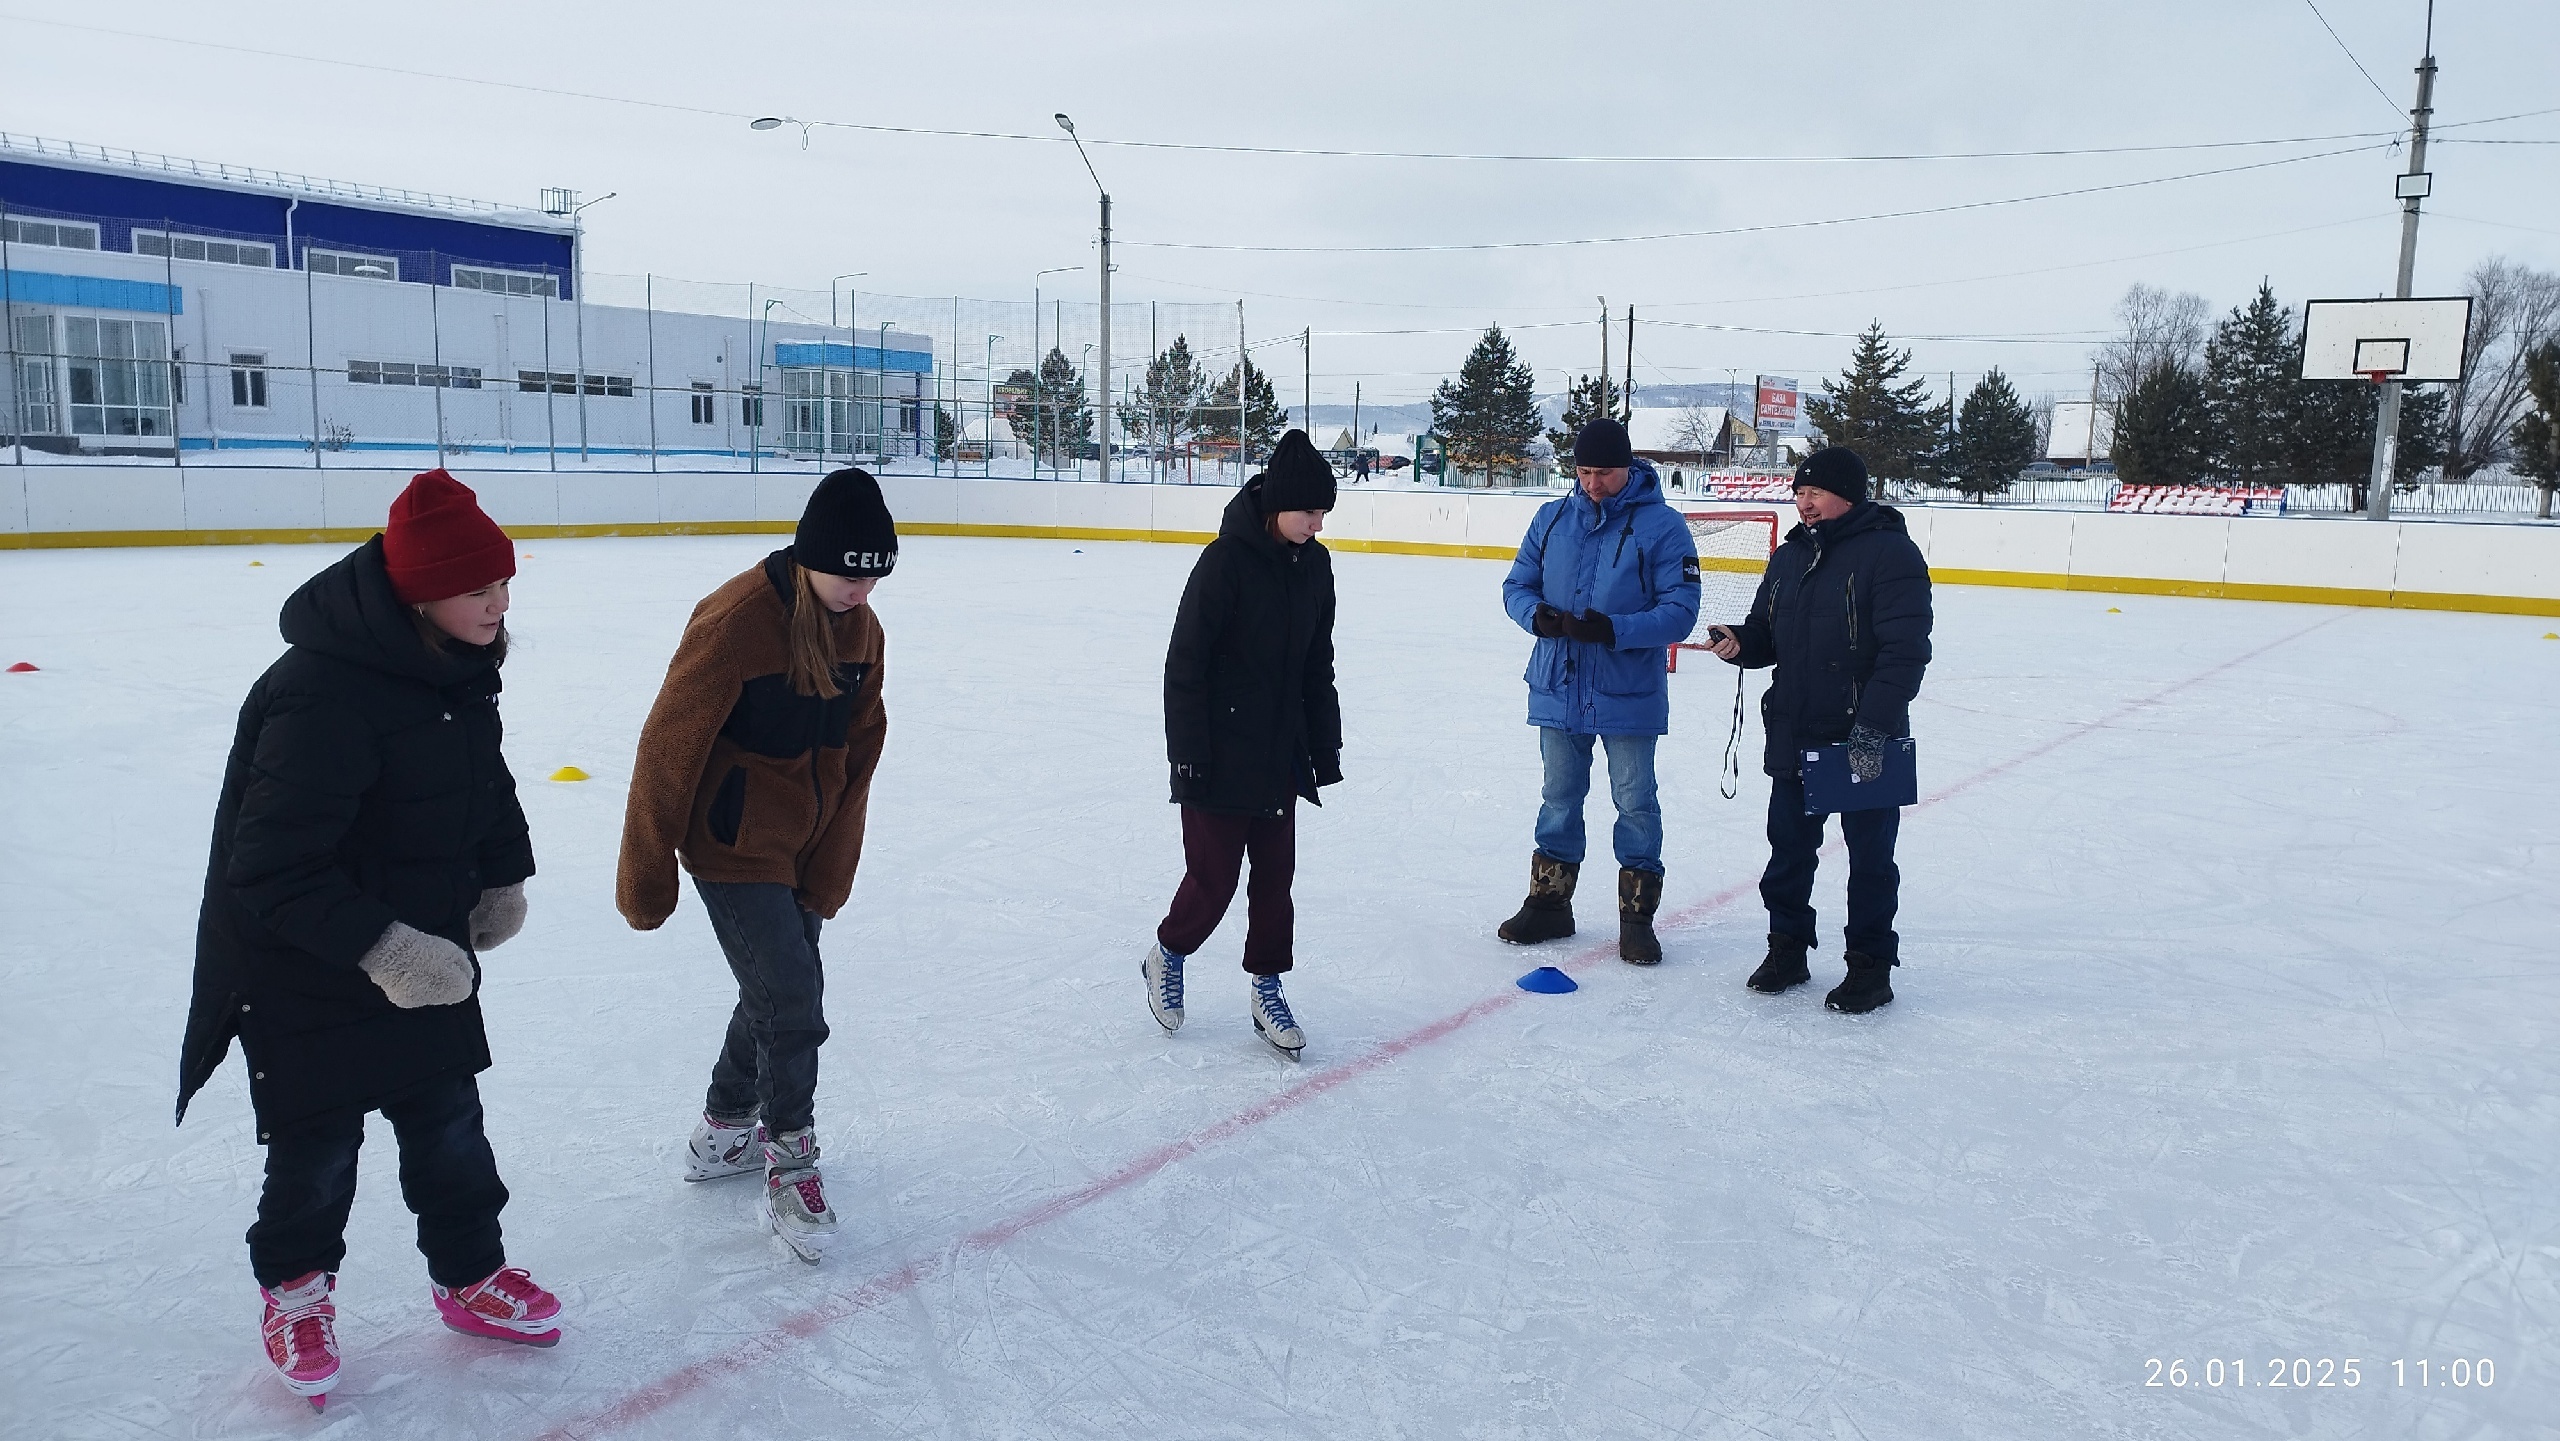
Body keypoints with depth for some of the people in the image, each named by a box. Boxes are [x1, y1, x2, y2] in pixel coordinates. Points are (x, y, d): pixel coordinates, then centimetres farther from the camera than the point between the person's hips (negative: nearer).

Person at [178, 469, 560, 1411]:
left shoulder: (458, 668, -4)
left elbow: (482, 777, 14)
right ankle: (295, 1293, 39)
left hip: (428, 959, 7)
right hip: (303, 979, -7)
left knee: (450, 1123, 16)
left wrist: (503, 877, 6)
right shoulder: (320, 697, -32)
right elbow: (272, 870, -30)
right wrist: (377, 946, -33)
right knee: (318, 1151, 12)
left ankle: (471, 1278, 35)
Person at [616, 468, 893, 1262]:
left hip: (802, 847, 8)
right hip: (734, 847, -8)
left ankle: (722, 1132, 41)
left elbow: (856, 756, 3)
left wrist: (829, 871, 3)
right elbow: (669, 749, -19)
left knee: (782, 988, 19)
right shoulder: (736, 620, -24)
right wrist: (646, 877, -13)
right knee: (794, 1002, -8)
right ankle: (790, 1168, 11)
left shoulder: (861, 629, -2)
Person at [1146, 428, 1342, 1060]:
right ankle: (1165, 956, 29)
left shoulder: (1314, 563, 4)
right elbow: (1185, 662, -15)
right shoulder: (1227, 559, -17)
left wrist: (1324, 741, 13)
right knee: (1214, 878, 1)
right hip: (1221, 756, -6)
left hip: (1281, 753, 6)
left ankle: (1266, 990, 25)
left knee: (1275, 875, 11)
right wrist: (1187, 752, -16)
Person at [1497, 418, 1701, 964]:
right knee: (1558, 796, 14)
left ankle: (1637, 916, 17)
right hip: (1558, 687, 4)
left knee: (1635, 802, 5)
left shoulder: (1663, 526, -8)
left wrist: (1615, 629, -27)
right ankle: (1548, 903, 27)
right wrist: (1538, 614, -14)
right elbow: (1516, 586, 9)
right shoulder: (1552, 519, 6)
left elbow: (1680, 610, -13)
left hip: (1629, 694, -4)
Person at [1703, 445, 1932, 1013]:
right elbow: (1767, 636, 17)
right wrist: (1739, 642, -7)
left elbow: (1905, 651, -18)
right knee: (1788, 847, 14)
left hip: (1865, 741, -6)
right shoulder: (1789, 557, 11)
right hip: (1793, 735, 6)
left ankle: (1871, 965, 18)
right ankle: (1788, 946, 30)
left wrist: (1874, 727, -24)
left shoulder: (1891, 552, -12)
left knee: (1870, 856, 6)